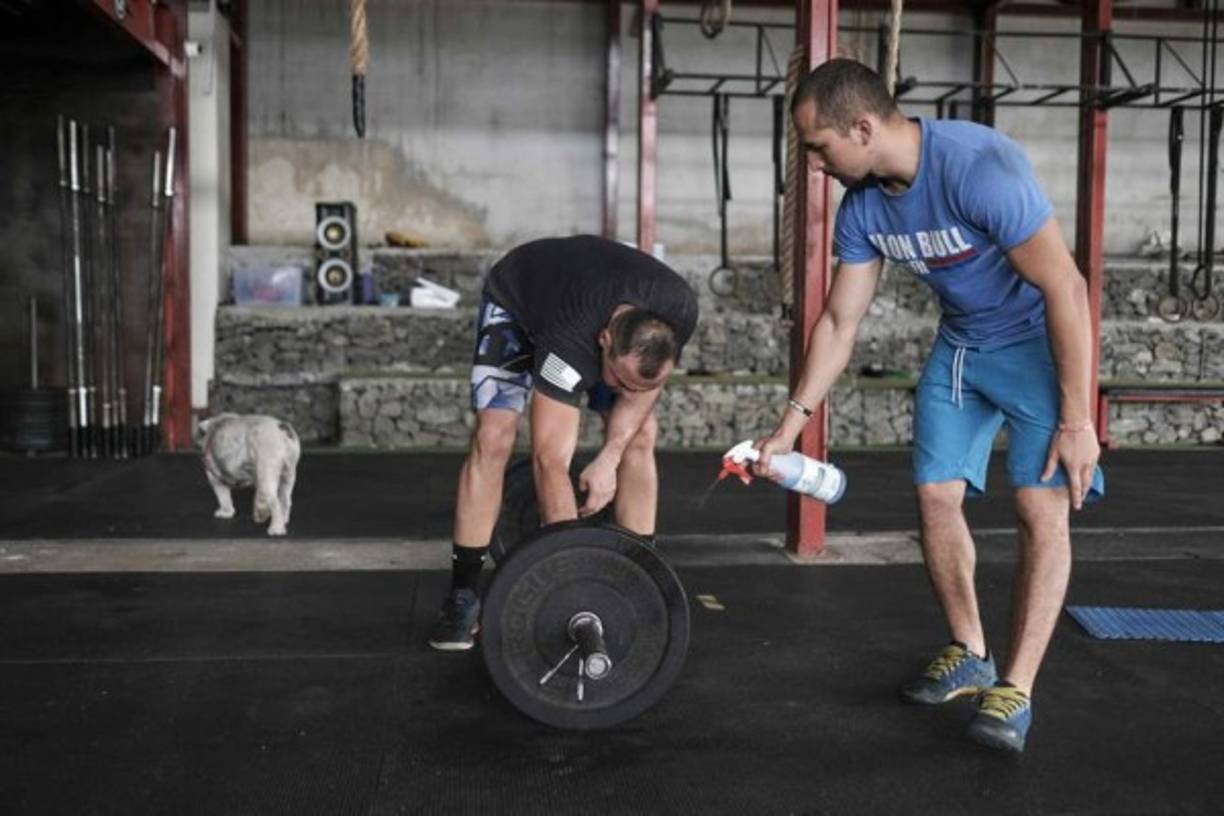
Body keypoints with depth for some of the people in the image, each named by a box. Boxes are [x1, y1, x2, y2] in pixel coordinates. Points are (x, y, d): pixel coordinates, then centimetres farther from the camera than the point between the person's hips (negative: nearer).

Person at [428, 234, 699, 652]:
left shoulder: (679, 313, -32)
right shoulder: (569, 342, -46)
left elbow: (646, 384, -11)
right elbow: (550, 460, -44)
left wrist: (609, 457, -21)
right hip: (517, 302, -4)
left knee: (640, 436, -11)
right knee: (493, 438, -21)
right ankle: (463, 595, -10)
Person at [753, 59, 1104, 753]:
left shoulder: (979, 167, -32)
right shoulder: (862, 207, -10)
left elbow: (1066, 288, -28)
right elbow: (840, 322, 1)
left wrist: (1077, 420, -25)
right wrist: (791, 424, -2)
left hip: (1037, 339, -6)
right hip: (960, 343, 6)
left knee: (1044, 508, -13)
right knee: (936, 495, 4)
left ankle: (1015, 691, -5)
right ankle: (971, 657, 20)